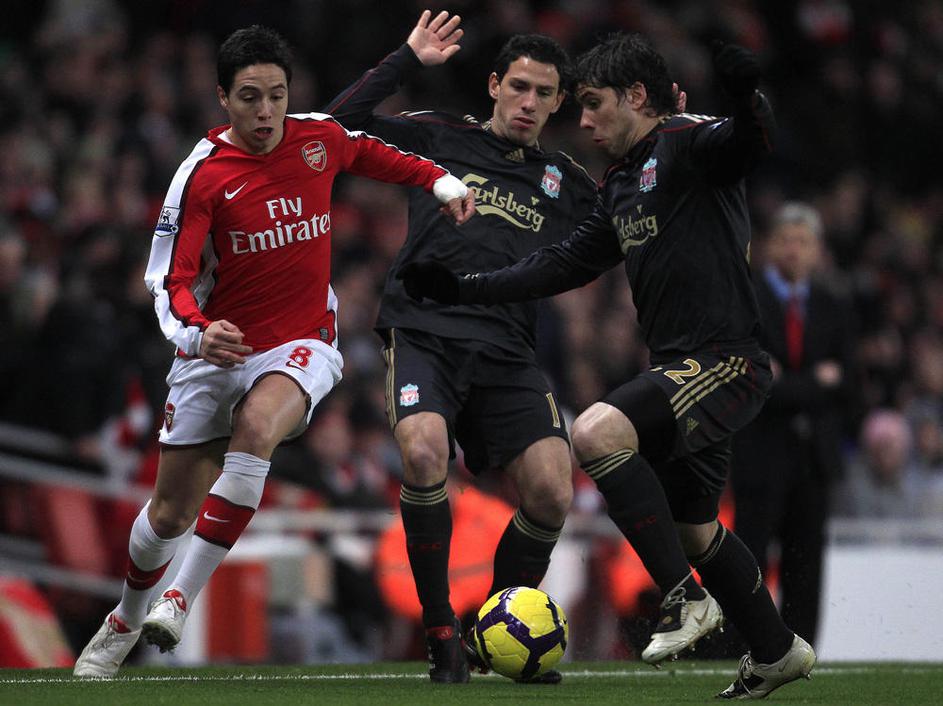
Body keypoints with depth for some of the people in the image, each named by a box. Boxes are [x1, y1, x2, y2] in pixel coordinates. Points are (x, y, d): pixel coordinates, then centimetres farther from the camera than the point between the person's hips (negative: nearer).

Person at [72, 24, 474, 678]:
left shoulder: (320, 138, -1)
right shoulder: (202, 173, -10)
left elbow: (376, 152, 24)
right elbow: (170, 278, -12)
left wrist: (442, 180, 12)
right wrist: (195, 331, -32)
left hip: (301, 347, 0)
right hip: (217, 348, 0)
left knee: (256, 428, -34)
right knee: (170, 513, 5)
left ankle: (181, 598, -29)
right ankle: (125, 623, 36)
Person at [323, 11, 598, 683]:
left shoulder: (567, 182, 20)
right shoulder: (441, 137, 13)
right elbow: (341, 126, 7)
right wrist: (407, 61, 4)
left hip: (508, 351, 3)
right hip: (424, 333, -3)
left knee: (552, 494, -15)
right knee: (424, 453, -31)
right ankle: (441, 630, -13)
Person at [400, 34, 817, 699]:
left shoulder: (688, 142, -7)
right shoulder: (621, 187, 21)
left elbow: (750, 140, -28)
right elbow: (564, 264, 26)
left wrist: (746, 99, -52)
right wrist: (461, 289, 22)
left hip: (728, 362, -10)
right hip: (682, 369, 10)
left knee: (598, 431, -27)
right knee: (692, 526, 18)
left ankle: (685, 598, -19)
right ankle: (776, 650, 36)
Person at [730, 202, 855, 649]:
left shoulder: (833, 310, 13)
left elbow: (844, 392, 5)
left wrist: (785, 385, -7)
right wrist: (816, 382, -11)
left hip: (815, 457, 4)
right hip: (761, 456, -4)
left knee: (805, 568, 3)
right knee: (749, 566, -9)